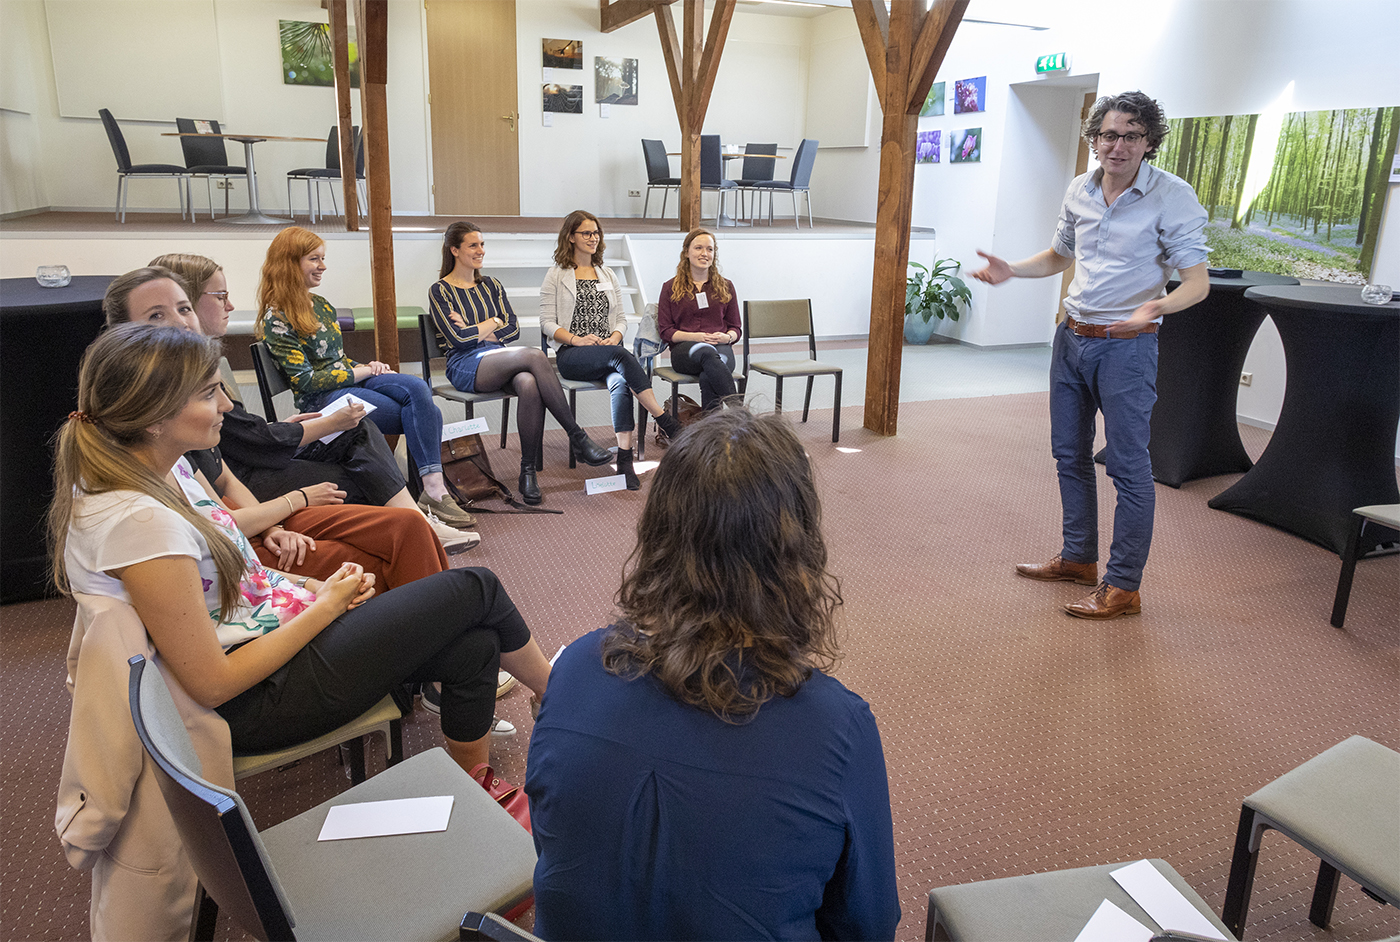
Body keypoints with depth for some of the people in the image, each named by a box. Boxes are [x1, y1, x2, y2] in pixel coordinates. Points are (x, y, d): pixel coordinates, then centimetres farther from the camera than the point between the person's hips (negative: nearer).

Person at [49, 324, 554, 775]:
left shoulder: (162, 469, 0)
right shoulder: (138, 522, -29)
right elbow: (213, 685, -25)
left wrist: (320, 588, -1)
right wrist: (326, 605, -15)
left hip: (276, 630, 9)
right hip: (256, 703, -9)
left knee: (474, 647, -1)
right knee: (475, 588, -3)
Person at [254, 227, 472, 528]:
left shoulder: (320, 305, 18)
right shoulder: (276, 320, -7)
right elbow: (306, 381, -12)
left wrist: (367, 366, 3)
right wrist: (362, 372, -10)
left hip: (354, 379, 7)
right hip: (323, 399, -7)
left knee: (418, 389, -26)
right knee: (427, 414, -24)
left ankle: (434, 489, -35)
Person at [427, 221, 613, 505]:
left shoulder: (490, 285, 22)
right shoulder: (440, 291, 6)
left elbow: (513, 329, 11)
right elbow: (457, 338, -7)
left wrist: (477, 332, -2)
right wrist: (492, 324, 4)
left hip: (500, 358, 5)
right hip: (466, 366, -4)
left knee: (529, 385, -36)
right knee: (534, 355, -33)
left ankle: (528, 470, -30)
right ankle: (577, 437, -32)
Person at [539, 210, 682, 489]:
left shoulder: (607, 275, 23)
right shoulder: (556, 276, 10)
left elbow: (621, 318, 19)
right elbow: (547, 323, 2)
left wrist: (615, 337, -4)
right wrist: (577, 339, -15)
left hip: (609, 352, 3)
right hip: (571, 356, -3)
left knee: (620, 382, -34)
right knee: (620, 356, -36)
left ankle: (625, 460, -41)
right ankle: (668, 423, -36)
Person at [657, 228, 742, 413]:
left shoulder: (726, 286, 19)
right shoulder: (670, 288, 14)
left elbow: (736, 328, 19)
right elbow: (665, 331, 7)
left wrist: (727, 337, -7)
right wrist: (694, 337, -11)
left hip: (721, 348, 2)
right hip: (683, 350, -2)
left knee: (708, 378, -37)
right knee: (707, 352, -40)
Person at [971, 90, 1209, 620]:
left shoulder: (1172, 197, -12)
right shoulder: (1080, 190, 6)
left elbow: (1197, 281, -15)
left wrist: (1158, 306, -36)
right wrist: (1011, 271, 4)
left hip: (1127, 344, -7)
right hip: (1072, 337, 7)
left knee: (1129, 466, -3)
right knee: (1069, 454, 15)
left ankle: (1123, 586, 6)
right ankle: (1078, 559, 31)